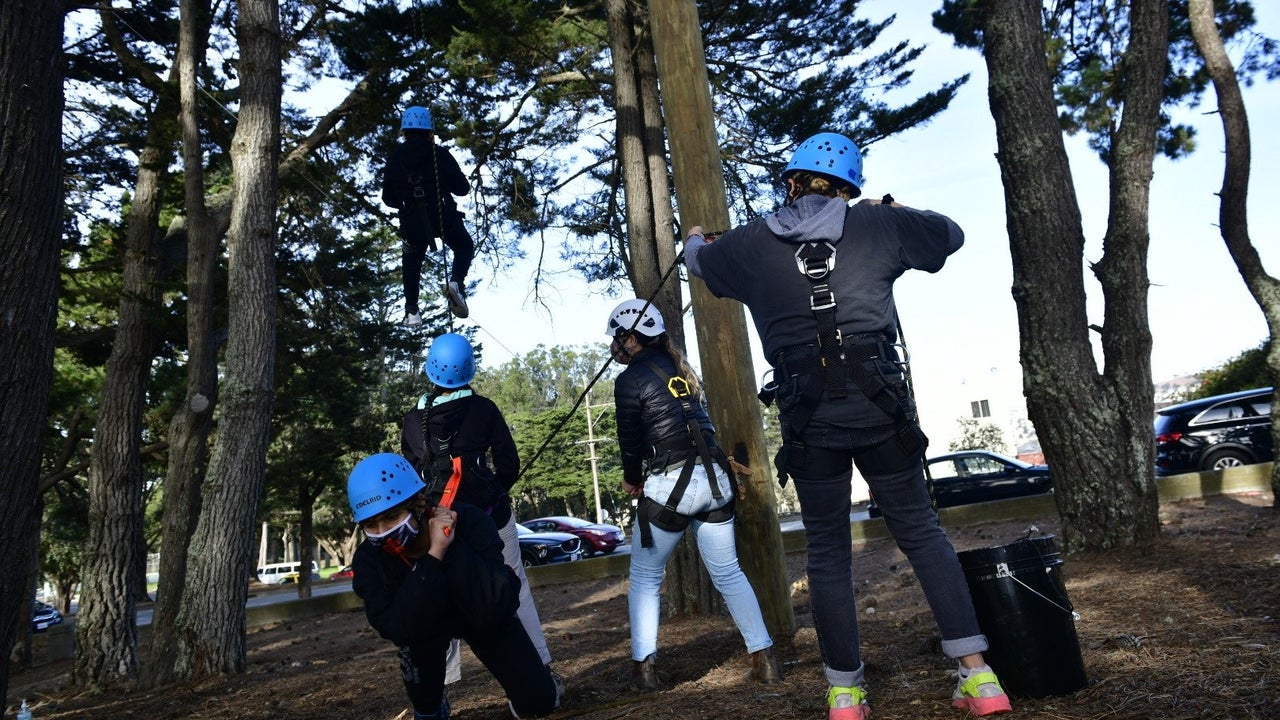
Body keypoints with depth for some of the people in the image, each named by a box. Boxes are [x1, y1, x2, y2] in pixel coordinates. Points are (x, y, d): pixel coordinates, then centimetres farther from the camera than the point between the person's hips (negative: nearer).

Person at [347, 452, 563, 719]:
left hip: (485, 617, 0)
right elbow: (398, 629, -43)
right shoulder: (369, 558, -29)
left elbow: (494, 611, -43)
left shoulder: (468, 521, -35)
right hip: (425, 620, 1)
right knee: (416, 635, -34)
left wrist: (453, 547, -48)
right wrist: (434, 555, -49)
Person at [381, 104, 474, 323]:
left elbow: (388, 197, 9)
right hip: (444, 216, -2)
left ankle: (412, 311, 16)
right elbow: (462, 188, 1)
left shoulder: (394, 158, 7)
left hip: (412, 221, 2)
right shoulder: (440, 154, 0)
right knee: (465, 247, 24)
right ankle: (456, 281, -6)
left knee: (411, 262, 26)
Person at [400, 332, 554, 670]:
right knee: (515, 588, 9)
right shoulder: (483, 409, -7)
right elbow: (509, 465, -6)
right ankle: (539, 664, 13)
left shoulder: (413, 419, 0)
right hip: (490, 515, -2)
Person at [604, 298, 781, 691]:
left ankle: (644, 665, 5)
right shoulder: (681, 369, 17)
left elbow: (631, 439, -3)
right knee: (728, 573, 11)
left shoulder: (630, 379, -5)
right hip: (715, 478, 6)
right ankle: (764, 658, 8)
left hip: (670, 485, -6)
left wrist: (632, 480, 16)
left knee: (644, 578, 10)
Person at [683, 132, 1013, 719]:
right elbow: (950, 235, 24)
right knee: (921, 532, 13)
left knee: (827, 552, 12)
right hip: (880, 407, 0)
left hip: (808, 420, 0)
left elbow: (700, 261, 31)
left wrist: (694, 240, 55)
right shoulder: (875, 224, 8)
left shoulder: (751, 244, 10)